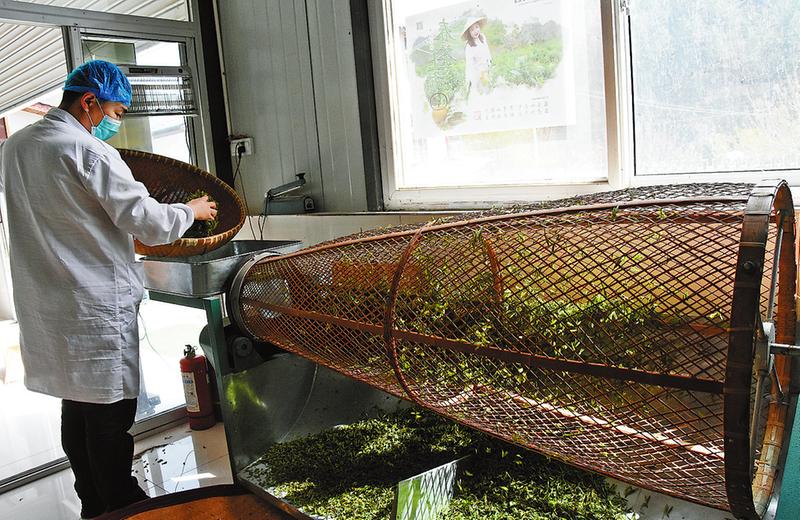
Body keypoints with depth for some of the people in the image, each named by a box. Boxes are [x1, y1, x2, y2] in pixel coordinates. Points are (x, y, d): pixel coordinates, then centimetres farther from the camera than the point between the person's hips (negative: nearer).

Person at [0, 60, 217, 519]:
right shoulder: (90, 152, -16)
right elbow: (150, 224, -16)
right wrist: (192, 211, 0)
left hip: (44, 308, 9)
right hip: (96, 309, -9)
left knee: (77, 409, 18)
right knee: (110, 417, 2)